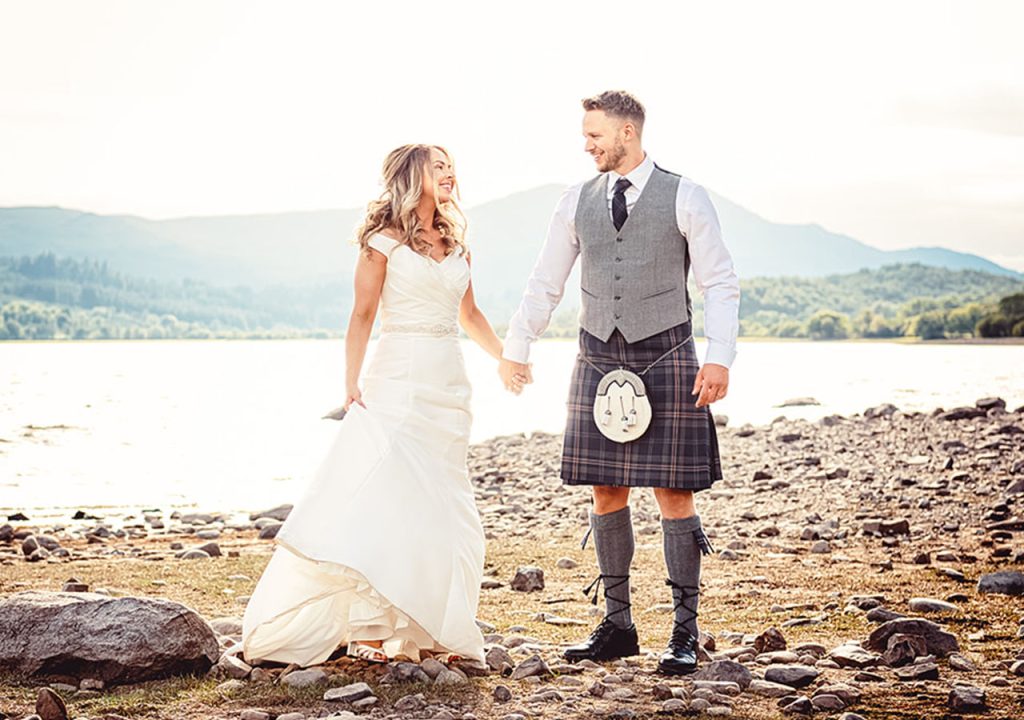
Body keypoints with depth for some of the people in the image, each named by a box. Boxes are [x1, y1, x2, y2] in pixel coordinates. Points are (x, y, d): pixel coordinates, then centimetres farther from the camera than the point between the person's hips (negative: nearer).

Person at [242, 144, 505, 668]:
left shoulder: (455, 243, 15)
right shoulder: (384, 240, -2)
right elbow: (363, 314, -5)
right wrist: (352, 382, -13)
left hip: (448, 387, 6)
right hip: (399, 383, -6)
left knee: (444, 508, 5)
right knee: (383, 498, -11)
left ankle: (434, 629, 12)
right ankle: (365, 628, -7)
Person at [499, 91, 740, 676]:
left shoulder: (684, 198, -1)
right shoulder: (578, 201, 10)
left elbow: (720, 283, -2)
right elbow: (546, 283, 19)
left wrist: (720, 357, -13)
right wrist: (515, 350, 20)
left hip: (666, 356, -4)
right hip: (600, 358, 4)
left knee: (673, 491, -3)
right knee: (606, 492, 5)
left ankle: (686, 632, 7)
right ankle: (617, 625, 16)